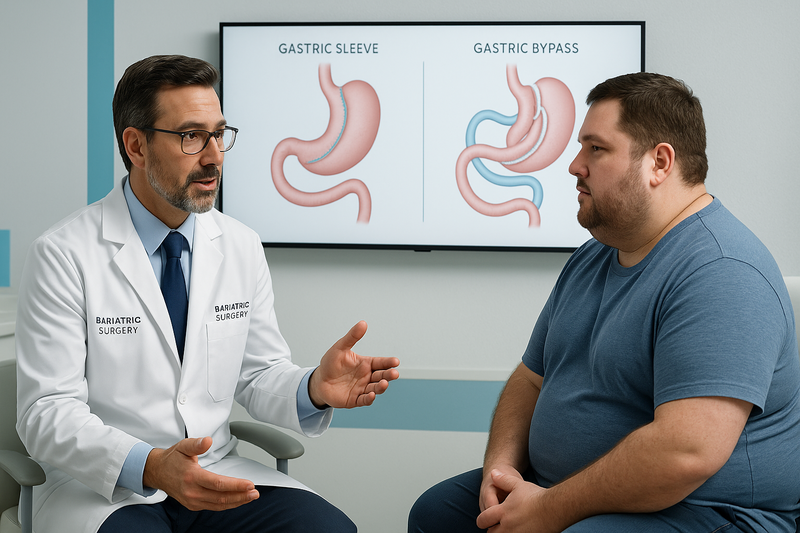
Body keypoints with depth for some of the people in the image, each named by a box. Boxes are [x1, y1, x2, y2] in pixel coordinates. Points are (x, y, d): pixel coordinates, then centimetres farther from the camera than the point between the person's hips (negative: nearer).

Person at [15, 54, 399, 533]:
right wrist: (151, 467, -31)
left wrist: (314, 389, -15)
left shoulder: (242, 247, 6)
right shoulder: (63, 256, -10)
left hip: (219, 475, 5)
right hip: (102, 488, -4)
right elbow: (48, 414, -14)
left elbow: (259, 376, 9)